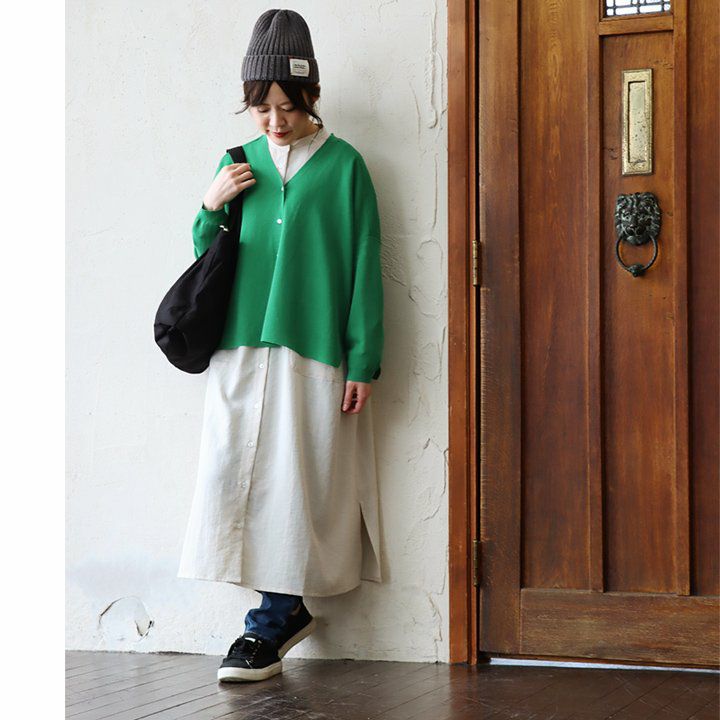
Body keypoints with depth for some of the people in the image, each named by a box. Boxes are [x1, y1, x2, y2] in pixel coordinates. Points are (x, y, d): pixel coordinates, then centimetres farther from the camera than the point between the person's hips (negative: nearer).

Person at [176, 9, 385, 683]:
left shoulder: (342, 164, 2)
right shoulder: (239, 164, 13)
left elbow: (364, 267, 0)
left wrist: (362, 362, -5)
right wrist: (210, 209, -2)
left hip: (313, 353, -4)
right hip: (240, 349, 4)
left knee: (293, 481, -2)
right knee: (234, 472, -2)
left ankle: (273, 619, 8)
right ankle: (284, 610, 11)